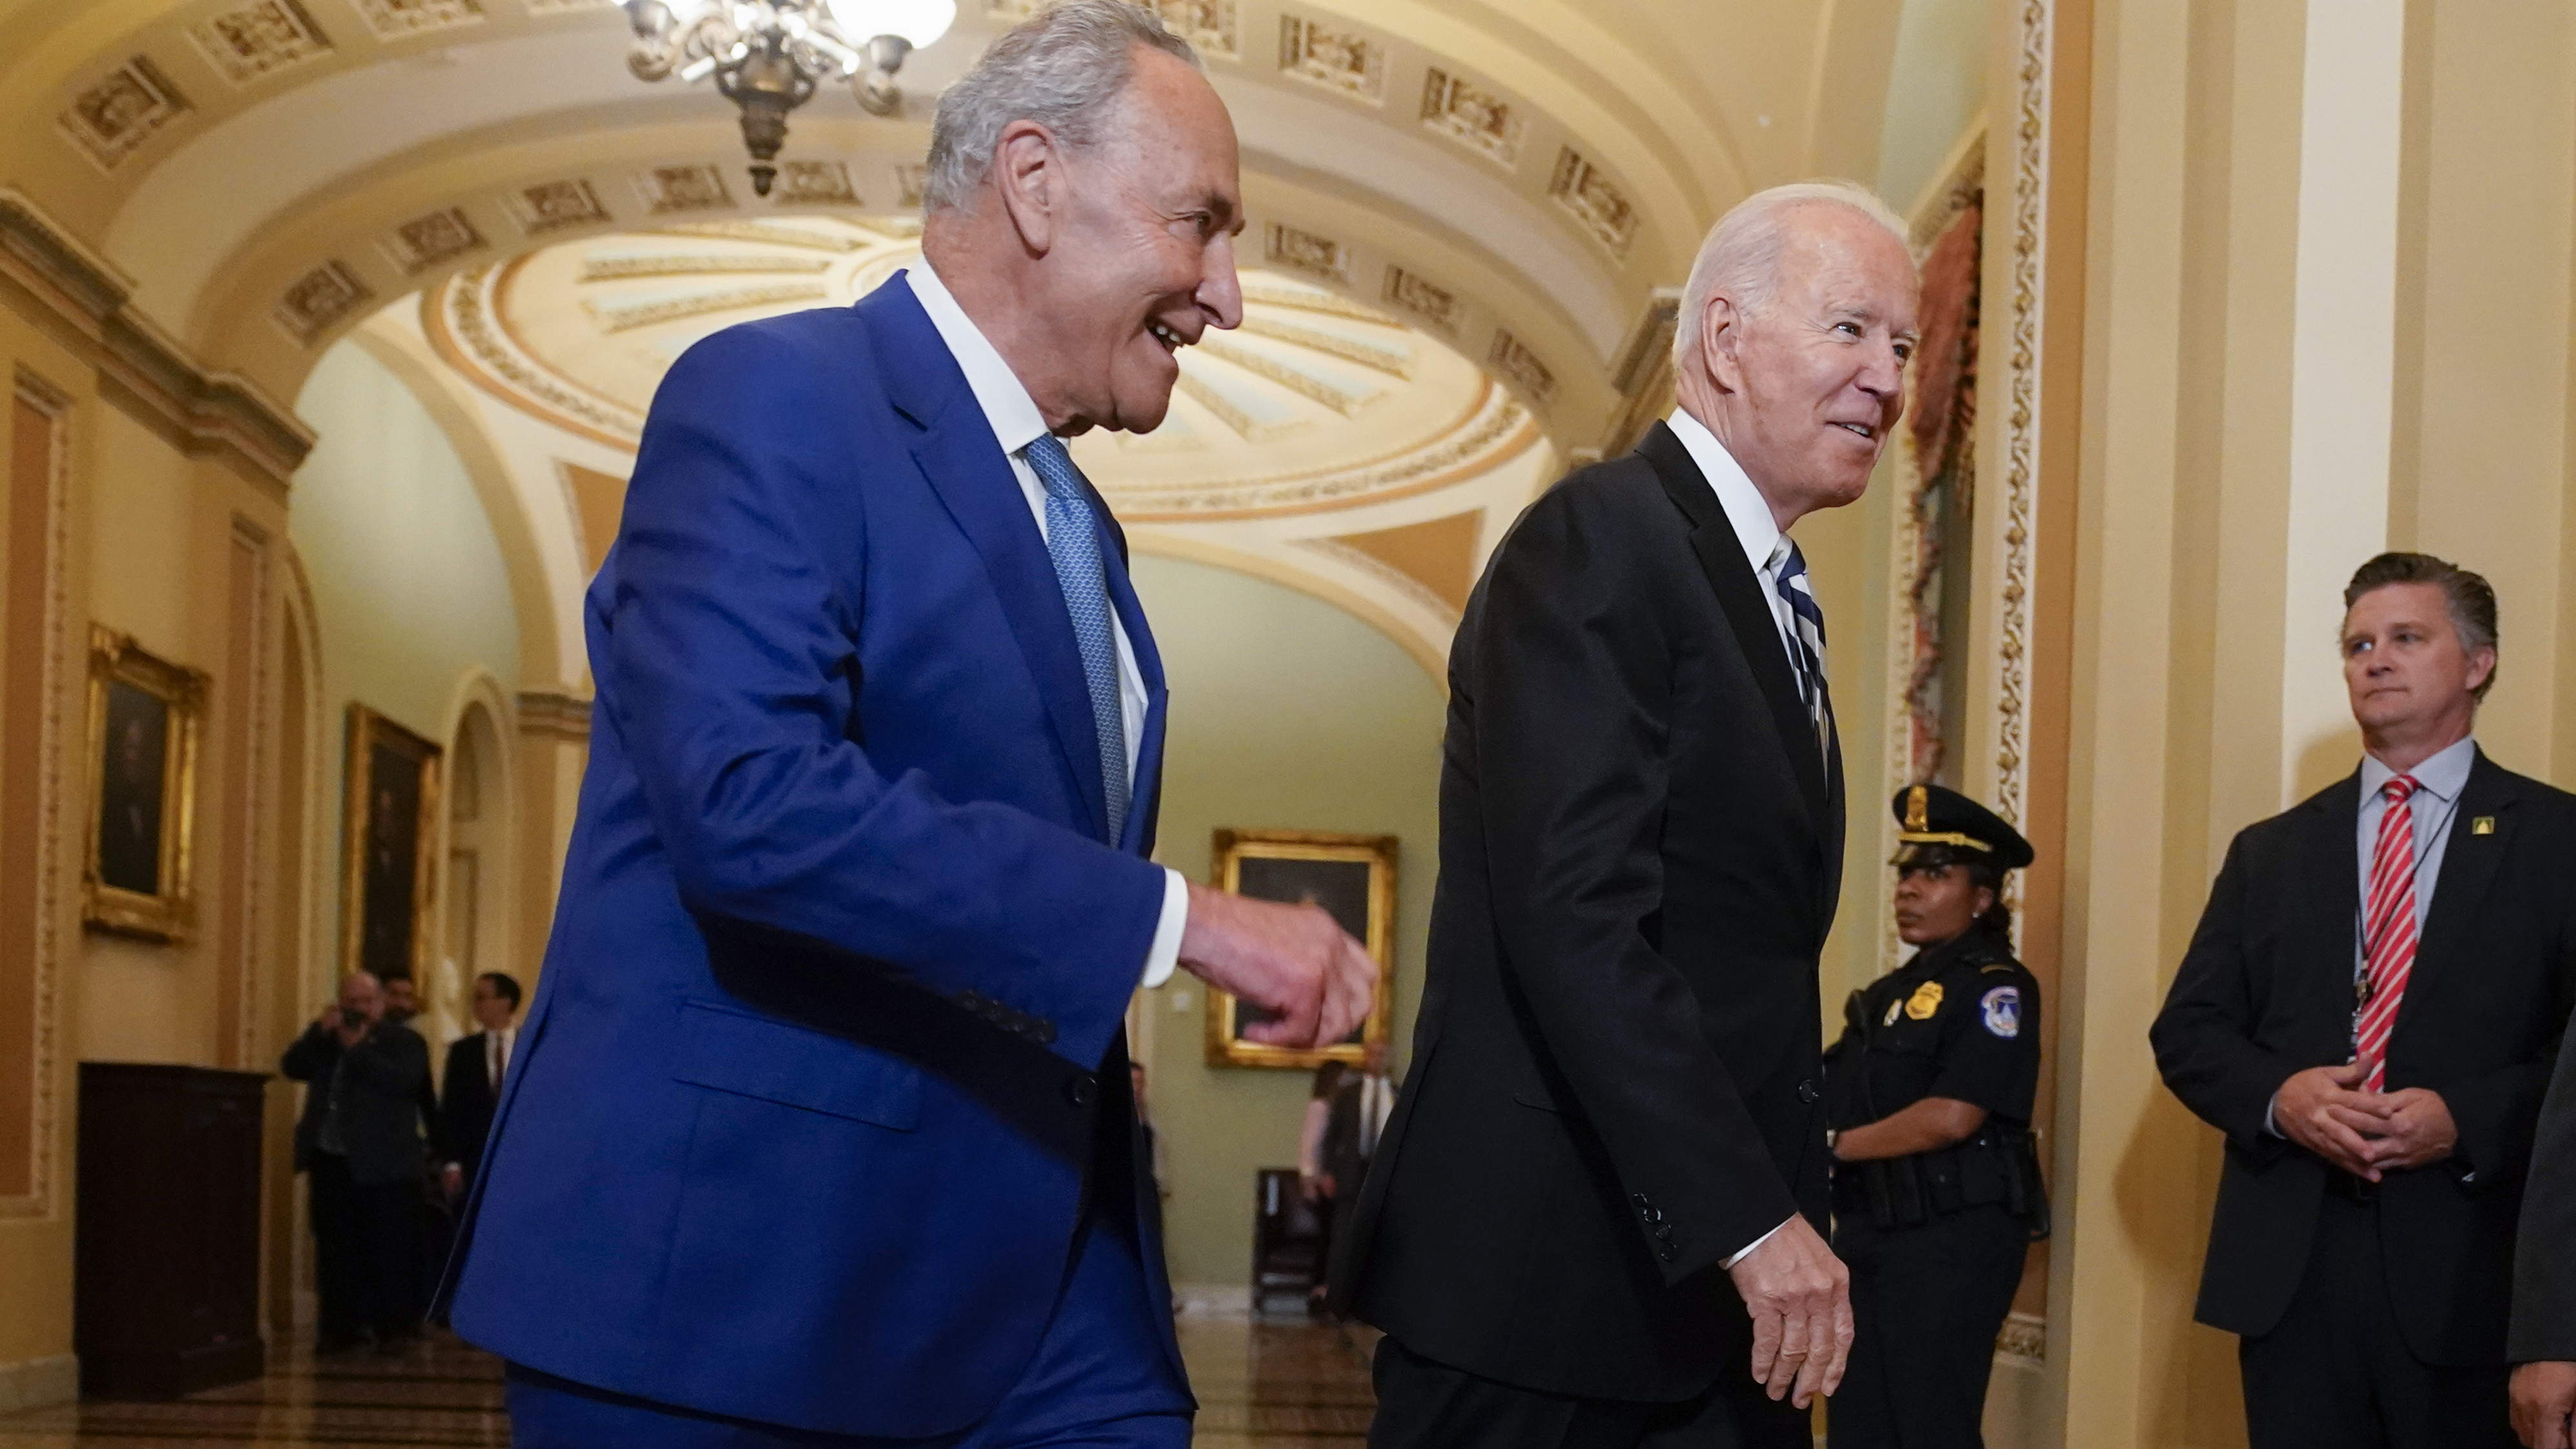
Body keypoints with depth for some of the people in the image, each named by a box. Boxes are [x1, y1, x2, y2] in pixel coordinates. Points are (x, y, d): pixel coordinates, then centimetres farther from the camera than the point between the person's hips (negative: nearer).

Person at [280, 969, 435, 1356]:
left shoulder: (405, 1040, 1)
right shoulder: (326, 1036, 16)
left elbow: (403, 1082, -16)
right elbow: (292, 1068, 3)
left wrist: (359, 1048, -14)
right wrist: (321, 1031, -9)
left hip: (383, 1165, -5)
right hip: (330, 1161, 5)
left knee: (389, 1248, -3)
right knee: (335, 1248, 6)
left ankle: (393, 1327, 1)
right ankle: (341, 1325, 12)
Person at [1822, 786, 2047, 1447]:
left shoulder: (1995, 988, -8)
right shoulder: (1888, 994, 18)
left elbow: (1952, 1117, -19)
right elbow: (1838, 1099, 16)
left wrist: (1836, 1145, -11)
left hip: (1953, 1240, -8)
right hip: (1868, 1231, 8)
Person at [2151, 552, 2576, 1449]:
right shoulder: (2269, 853, 15)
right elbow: (2186, 1032, 12)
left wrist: (2468, 1118, -17)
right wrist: (2277, 1097, -7)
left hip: (2469, 1271, -3)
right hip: (2290, 1270, 3)